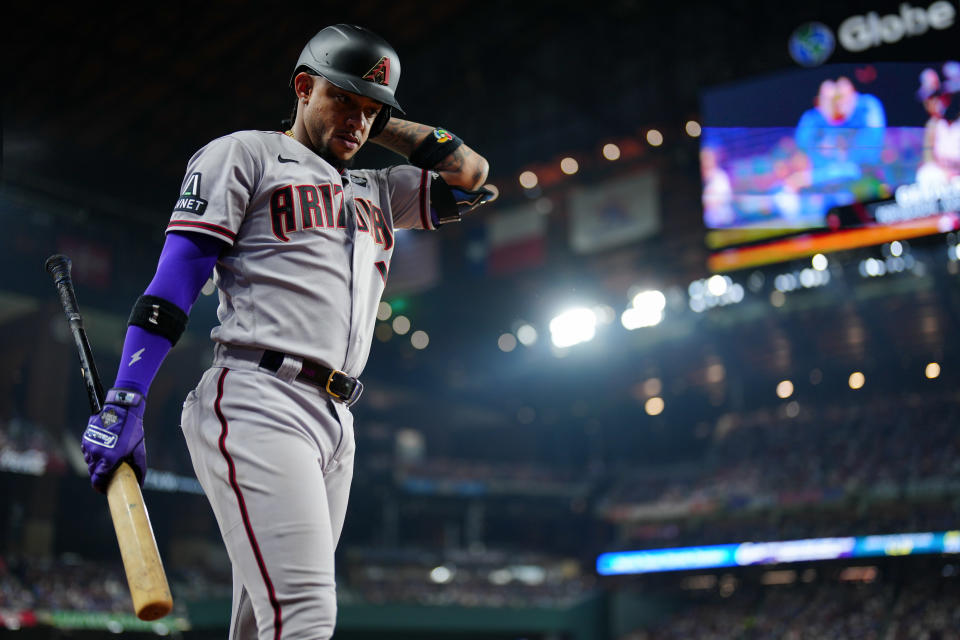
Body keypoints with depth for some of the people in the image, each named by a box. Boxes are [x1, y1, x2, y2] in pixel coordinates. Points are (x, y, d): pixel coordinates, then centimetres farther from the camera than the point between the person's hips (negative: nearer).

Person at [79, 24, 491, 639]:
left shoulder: (380, 192, 27)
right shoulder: (245, 153, 8)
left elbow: (474, 177, 23)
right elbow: (175, 277, -2)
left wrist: (383, 121, 20)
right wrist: (124, 404, -12)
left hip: (338, 424, 7)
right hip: (257, 405, -7)